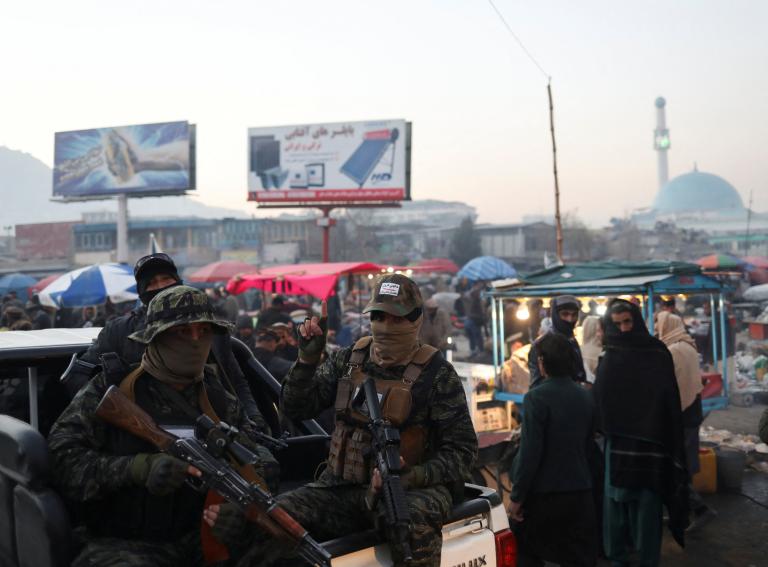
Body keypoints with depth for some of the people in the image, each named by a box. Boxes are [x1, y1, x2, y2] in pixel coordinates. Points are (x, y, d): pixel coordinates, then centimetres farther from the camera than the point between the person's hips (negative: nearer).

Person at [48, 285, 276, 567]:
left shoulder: (219, 399, 11)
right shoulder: (109, 391, -1)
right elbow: (62, 461, -9)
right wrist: (141, 467, -23)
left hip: (202, 536, 4)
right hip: (124, 544, -3)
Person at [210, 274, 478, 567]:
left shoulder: (437, 374, -1)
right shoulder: (347, 361, 11)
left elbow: (462, 450, -2)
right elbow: (296, 408, 9)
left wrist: (407, 477, -17)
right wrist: (307, 358, -8)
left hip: (410, 487, -3)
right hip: (342, 488, 3)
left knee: (416, 523, -38)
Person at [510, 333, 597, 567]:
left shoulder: (537, 398, -16)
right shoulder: (585, 397, 4)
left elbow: (530, 453, -18)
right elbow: (588, 446, 13)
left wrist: (517, 496, -11)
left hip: (543, 494, -5)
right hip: (581, 492, 5)